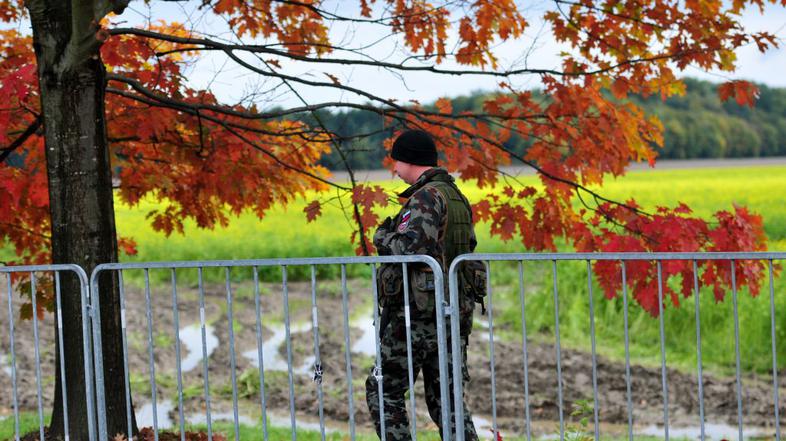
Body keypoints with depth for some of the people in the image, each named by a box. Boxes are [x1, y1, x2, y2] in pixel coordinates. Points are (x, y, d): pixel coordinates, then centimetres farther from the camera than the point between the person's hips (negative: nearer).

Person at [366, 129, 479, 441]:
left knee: (383, 392, 3)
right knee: (445, 398, 11)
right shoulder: (457, 198, 15)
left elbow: (407, 248, -28)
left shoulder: (427, 197, -15)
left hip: (418, 313, -9)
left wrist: (382, 236, -7)